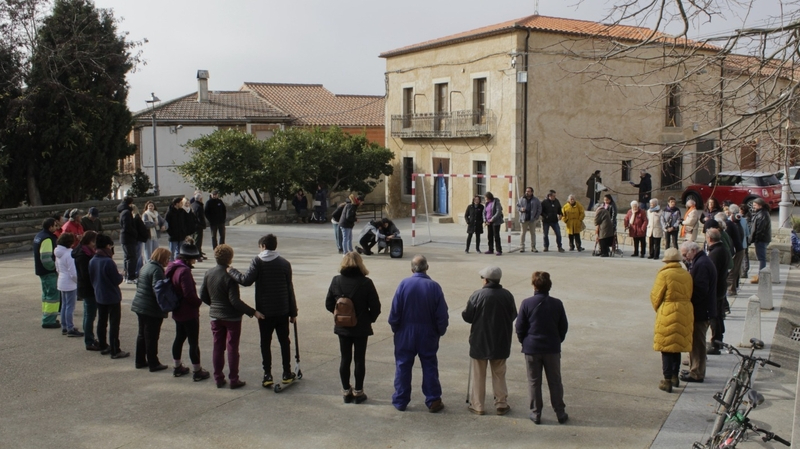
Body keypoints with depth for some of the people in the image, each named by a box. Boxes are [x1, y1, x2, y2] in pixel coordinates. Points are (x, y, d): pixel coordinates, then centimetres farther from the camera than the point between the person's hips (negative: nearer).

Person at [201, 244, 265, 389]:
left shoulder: (208, 274, -2)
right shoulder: (230, 276, -21)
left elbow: (203, 296, 6)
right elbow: (235, 301, -23)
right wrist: (253, 312, -19)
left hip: (215, 316, 5)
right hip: (232, 317, -5)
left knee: (218, 347, 13)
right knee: (232, 348, 4)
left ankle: (218, 378, 20)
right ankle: (234, 380, 11)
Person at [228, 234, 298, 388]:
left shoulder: (258, 261, -8)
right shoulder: (284, 263, 0)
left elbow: (247, 280, -20)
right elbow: (290, 289, 2)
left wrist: (231, 271, -4)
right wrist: (293, 312, 7)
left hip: (264, 311, -2)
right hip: (282, 310, 2)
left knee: (265, 343, 8)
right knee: (284, 342, 13)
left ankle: (267, 375, 7)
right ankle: (287, 374, 18)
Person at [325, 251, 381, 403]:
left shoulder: (336, 281, -7)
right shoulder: (366, 283, -15)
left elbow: (329, 304, 0)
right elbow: (375, 306, -12)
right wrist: (370, 319, 6)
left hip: (342, 327, 2)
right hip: (361, 327, -2)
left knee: (345, 359, 12)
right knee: (359, 359, 8)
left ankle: (346, 391, 20)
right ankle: (358, 392, 15)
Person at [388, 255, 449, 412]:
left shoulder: (404, 284, -12)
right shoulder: (434, 286, -11)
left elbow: (395, 311, -9)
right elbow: (442, 314, -6)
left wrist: (395, 328, 7)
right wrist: (440, 331, 9)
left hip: (405, 334, 0)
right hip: (428, 335, 0)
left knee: (403, 366, 10)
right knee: (429, 367, 11)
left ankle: (400, 401, 16)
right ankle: (433, 401, 15)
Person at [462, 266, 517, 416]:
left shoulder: (478, 295, -16)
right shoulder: (507, 295, -7)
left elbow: (467, 317, -11)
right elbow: (513, 315, 4)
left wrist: (464, 312, 11)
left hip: (480, 341, -3)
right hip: (501, 342, 3)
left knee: (478, 375, 10)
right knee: (499, 375, 16)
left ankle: (477, 406, 15)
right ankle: (501, 405, 21)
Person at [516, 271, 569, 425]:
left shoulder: (527, 303, -10)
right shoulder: (557, 304, -5)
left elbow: (520, 327, -5)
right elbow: (563, 327, 3)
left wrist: (524, 342, 11)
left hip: (531, 349, -1)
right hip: (552, 348, 1)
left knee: (534, 382, 9)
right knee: (555, 382, 12)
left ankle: (536, 414, 13)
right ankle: (560, 413, 17)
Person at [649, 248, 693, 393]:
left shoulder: (664, 274, -12)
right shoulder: (687, 275, 5)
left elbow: (656, 296, -7)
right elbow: (689, 295, 6)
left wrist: (658, 309, 11)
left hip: (667, 315, -6)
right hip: (684, 314, 6)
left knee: (667, 348, 1)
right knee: (677, 345, 18)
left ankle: (668, 381, 1)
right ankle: (675, 376, 28)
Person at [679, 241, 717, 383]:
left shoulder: (701, 264, -20)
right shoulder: (703, 261, 13)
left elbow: (700, 290, -26)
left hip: (700, 311, -11)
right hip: (703, 309, 11)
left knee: (697, 343, -2)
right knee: (696, 342, 18)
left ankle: (697, 374, 6)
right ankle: (695, 370, 27)